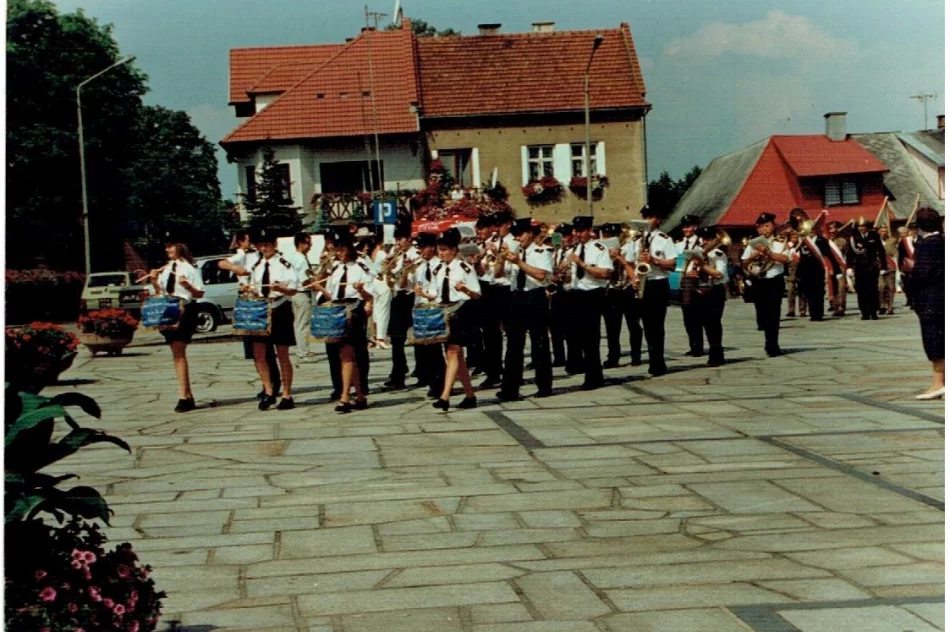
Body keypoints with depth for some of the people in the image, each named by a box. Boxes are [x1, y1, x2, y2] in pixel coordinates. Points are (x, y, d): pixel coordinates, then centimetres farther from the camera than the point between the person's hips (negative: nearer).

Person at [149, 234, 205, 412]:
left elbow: (200, 293, -6)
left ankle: (183, 396, -11)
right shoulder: (165, 269, 13)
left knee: (179, 352, -12)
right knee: (176, 353, 9)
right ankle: (188, 395, 16)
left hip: (185, 311, -7)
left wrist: (188, 286, -23)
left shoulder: (189, 268, -4)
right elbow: (158, 293, 17)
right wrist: (154, 282, -1)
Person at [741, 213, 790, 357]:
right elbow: (744, 265, 6)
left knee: (774, 312, -5)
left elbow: (784, 258, -17)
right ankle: (771, 343, 23)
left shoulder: (780, 243, 0)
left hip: (775, 281, -3)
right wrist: (752, 257, -12)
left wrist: (768, 252, -25)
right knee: (763, 313, 8)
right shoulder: (752, 244, 8)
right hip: (758, 283, 3)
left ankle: (772, 345, 3)